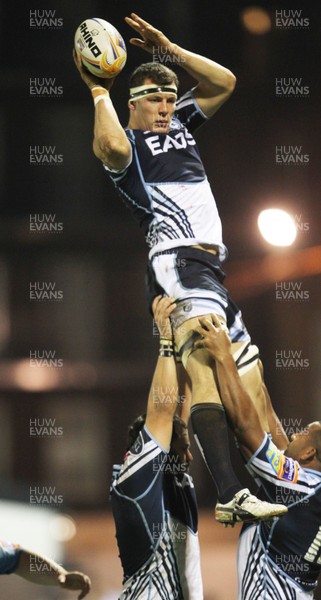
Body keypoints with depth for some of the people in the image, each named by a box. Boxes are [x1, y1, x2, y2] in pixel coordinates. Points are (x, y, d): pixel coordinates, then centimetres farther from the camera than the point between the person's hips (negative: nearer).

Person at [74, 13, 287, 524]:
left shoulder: (180, 124, 24)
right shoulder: (125, 141, 0)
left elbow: (225, 83, 22)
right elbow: (111, 147, -25)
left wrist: (169, 50, 15)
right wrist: (99, 91, -11)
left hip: (211, 266, 10)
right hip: (178, 261, -10)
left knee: (246, 379, 7)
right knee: (209, 367, -25)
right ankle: (230, 494, -39)